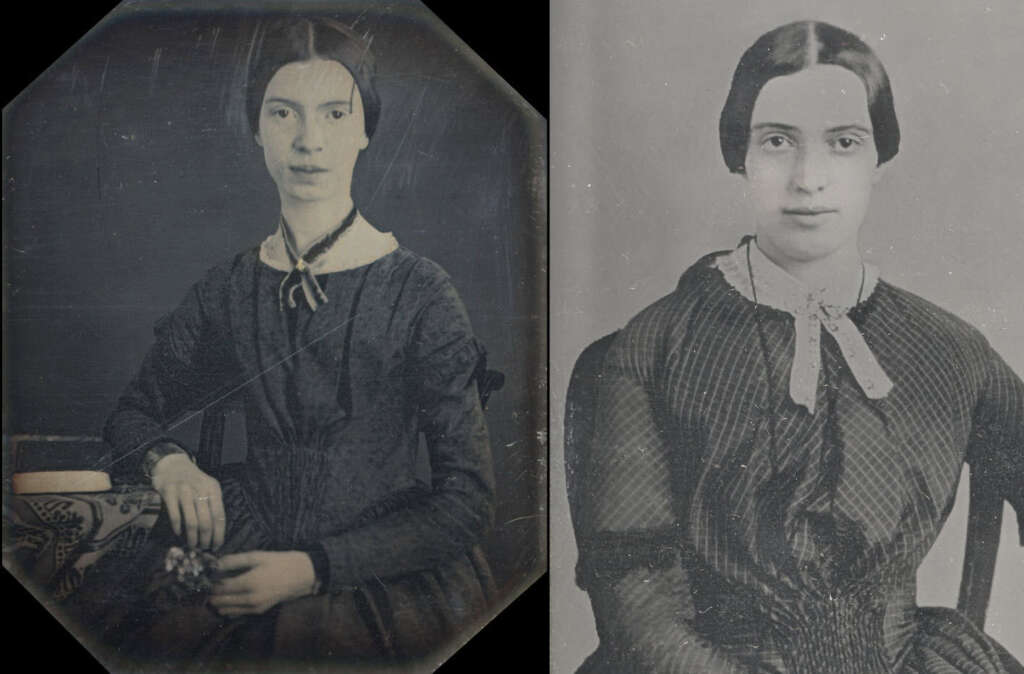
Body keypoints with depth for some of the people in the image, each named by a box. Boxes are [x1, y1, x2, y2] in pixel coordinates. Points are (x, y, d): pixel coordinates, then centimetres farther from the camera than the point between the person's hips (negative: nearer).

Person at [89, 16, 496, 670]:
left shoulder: (418, 293, -6)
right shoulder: (227, 291, 5)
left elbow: (470, 500, -6)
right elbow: (135, 412, 21)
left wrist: (313, 568, -15)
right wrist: (169, 462, -3)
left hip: (388, 581, -3)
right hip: (249, 561, 3)